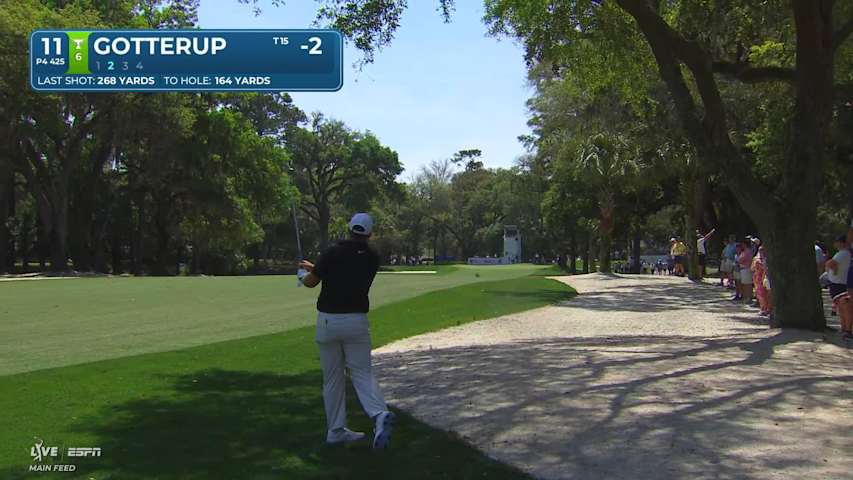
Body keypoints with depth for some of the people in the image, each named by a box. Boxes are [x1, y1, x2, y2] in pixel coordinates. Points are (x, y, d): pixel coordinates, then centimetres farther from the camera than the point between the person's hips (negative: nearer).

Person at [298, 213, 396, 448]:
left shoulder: (333, 253, -6)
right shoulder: (372, 258, 5)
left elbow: (311, 281, 2)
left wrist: (304, 275, 27)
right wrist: (316, 267, 30)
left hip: (328, 320, -1)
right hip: (356, 321, 1)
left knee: (332, 378, 9)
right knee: (362, 373, 3)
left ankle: (336, 430, 15)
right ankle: (380, 414, -22)